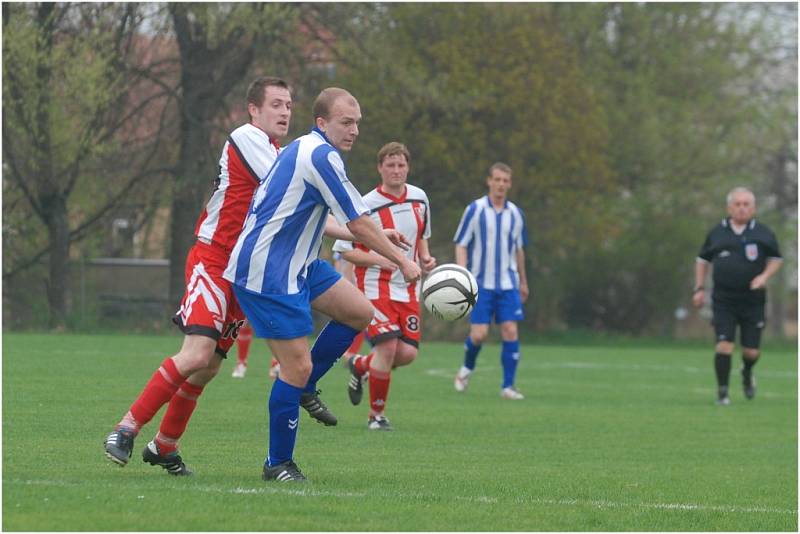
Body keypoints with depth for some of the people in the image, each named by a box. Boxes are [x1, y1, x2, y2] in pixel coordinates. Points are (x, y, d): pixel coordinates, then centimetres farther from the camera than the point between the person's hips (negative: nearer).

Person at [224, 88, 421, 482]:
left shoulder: (304, 149, 13)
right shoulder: (321, 156, -18)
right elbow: (359, 225, -15)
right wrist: (403, 262, -5)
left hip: (297, 263, 10)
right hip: (268, 273, -10)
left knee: (360, 312, 11)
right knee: (298, 365, -8)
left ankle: (304, 388, 19)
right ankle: (278, 464, 4)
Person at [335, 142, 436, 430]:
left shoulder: (419, 199, 6)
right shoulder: (367, 205, -12)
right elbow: (344, 249, -9)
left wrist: (425, 258, 2)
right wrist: (383, 260, -20)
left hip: (408, 288, 6)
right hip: (375, 287, -6)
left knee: (408, 353, -4)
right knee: (388, 346, -17)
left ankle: (359, 366, 27)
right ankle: (376, 414, 2)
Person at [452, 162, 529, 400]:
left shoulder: (515, 214, 8)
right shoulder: (475, 210, -3)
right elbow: (461, 245, -3)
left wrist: (523, 282, 24)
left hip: (508, 284, 3)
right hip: (481, 283, -3)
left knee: (511, 332, -8)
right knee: (479, 334, -9)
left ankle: (508, 386, -2)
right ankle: (467, 368, 22)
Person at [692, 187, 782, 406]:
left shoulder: (763, 234, 1)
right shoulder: (717, 233, 4)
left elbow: (776, 259, 11)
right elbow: (703, 259, 16)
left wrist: (764, 276, -8)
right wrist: (699, 288, 9)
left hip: (753, 302, 0)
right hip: (723, 301, 0)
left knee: (751, 352, 2)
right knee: (724, 345, -14)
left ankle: (747, 372, 38)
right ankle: (722, 392, -3)